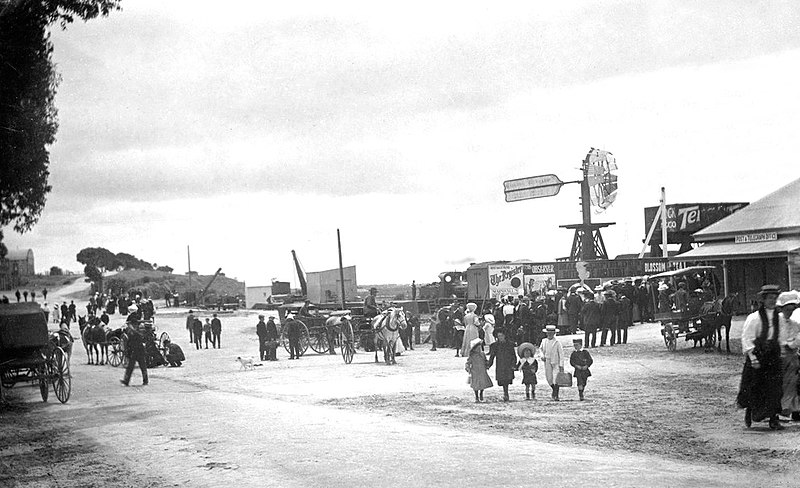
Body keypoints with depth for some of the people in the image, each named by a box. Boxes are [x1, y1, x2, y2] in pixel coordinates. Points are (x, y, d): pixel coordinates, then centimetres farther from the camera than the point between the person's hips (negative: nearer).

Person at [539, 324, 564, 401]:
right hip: (547, 362, 4)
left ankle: (556, 395, -8)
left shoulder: (557, 343, -9)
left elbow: (561, 354, -8)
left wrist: (561, 365, -13)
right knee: (549, 379, 4)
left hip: (556, 362, -4)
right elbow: (540, 349, 24)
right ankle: (554, 389, 32)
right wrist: (542, 356, 4)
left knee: (556, 378, -15)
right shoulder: (544, 341, 5)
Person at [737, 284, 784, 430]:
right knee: (755, 389, 3)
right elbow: (746, 339, -13)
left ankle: (774, 419, 3)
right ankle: (749, 412, 27)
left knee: (775, 388, -2)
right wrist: (752, 357, -18)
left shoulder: (777, 317, 7)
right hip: (757, 354, -5)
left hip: (773, 355, 5)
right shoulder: (754, 318, -12)